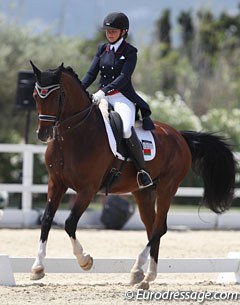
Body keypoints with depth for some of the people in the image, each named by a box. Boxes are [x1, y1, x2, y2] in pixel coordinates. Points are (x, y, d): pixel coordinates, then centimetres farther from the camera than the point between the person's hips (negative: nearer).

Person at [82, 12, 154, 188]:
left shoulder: (130, 52, -3)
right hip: (102, 98, 6)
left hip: (123, 98, -6)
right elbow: (92, 74, 9)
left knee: (126, 129, -32)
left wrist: (104, 90, -28)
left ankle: (143, 171, -21)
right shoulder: (102, 49, 13)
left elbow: (124, 77, -15)